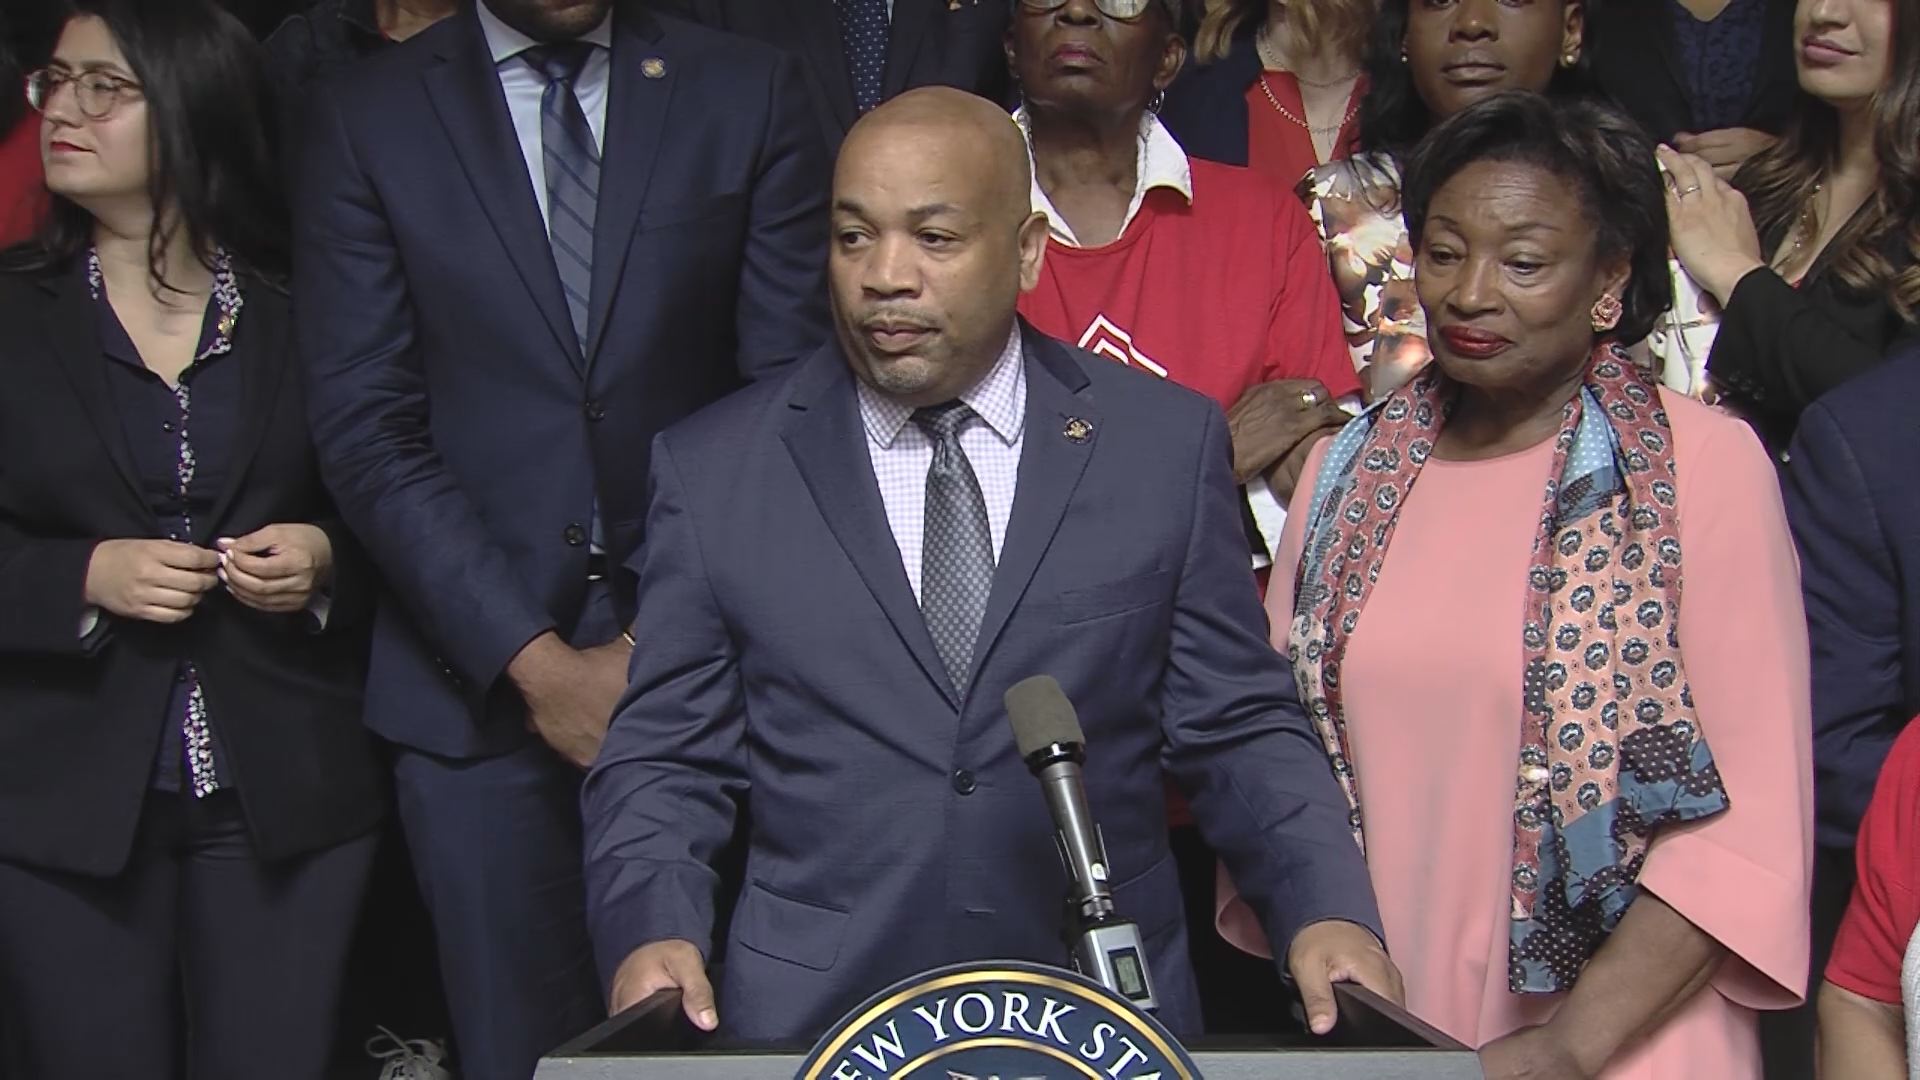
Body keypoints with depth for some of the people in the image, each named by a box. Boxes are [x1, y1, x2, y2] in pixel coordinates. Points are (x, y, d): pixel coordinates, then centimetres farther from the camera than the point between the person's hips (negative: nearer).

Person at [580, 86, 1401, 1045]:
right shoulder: (712, 471, -1)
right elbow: (662, 762, 2)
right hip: (814, 1013, 0)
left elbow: (1237, 730, 2)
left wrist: (1327, 913, -13)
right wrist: (650, 932, -16)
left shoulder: (1166, 445, 0)